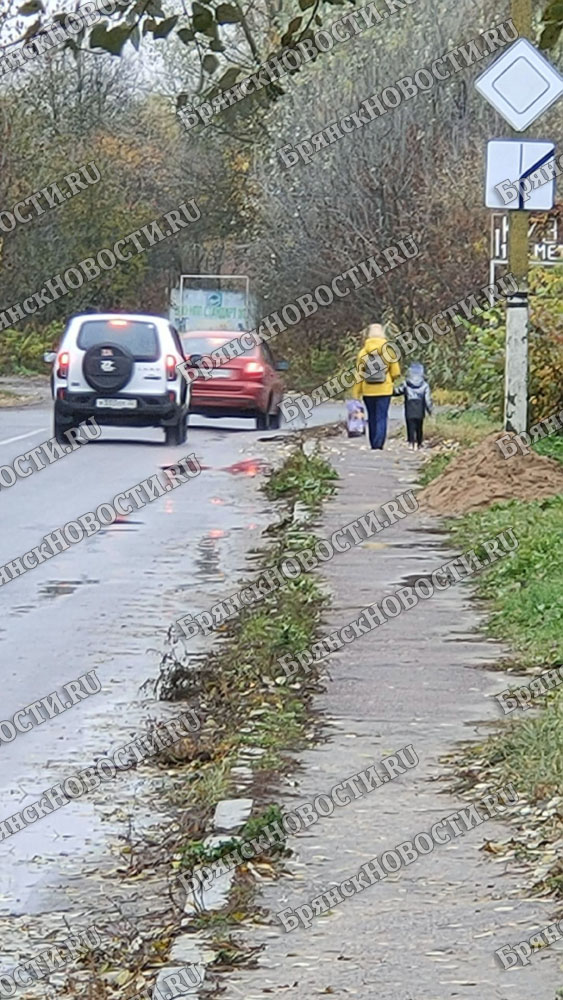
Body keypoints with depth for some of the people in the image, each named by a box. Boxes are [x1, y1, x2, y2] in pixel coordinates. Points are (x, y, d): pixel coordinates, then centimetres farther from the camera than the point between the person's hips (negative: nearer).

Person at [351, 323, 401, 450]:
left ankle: (374, 445, 18)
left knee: (372, 417, 14)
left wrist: (356, 393, 2)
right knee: (382, 417, -1)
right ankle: (378, 444, -15)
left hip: (368, 391, 2)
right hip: (384, 390, -1)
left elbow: (358, 375, -3)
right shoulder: (388, 351, -5)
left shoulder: (363, 353, -3)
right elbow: (396, 373, -2)